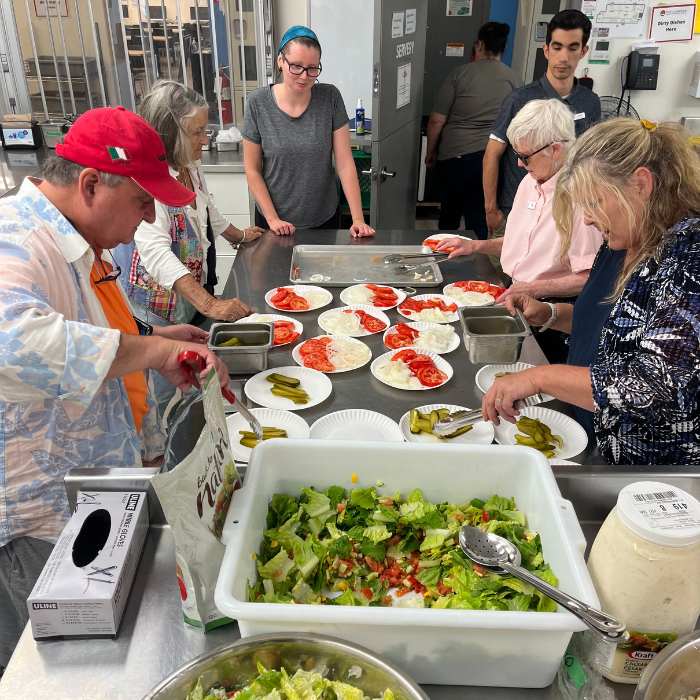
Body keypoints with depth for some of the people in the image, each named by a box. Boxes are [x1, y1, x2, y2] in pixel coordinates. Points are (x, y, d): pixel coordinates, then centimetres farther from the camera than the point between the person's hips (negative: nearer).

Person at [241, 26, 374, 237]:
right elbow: (253, 170, -6)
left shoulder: (330, 98, -9)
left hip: (324, 219, 1)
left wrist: (358, 219, -16)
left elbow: (345, 163, -11)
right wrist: (272, 219, -12)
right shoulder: (258, 102, -11)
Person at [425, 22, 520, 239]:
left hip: (456, 157, -2)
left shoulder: (460, 73, -5)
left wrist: (431, 150, 8)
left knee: (449, 214, 16)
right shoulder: (513, 79, 6)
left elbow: (437, 120, -6)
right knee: (479, 220, 7)